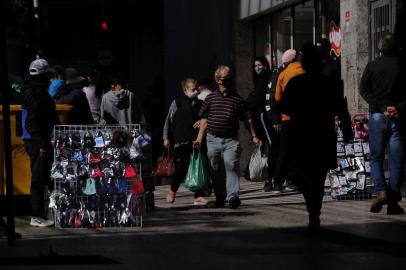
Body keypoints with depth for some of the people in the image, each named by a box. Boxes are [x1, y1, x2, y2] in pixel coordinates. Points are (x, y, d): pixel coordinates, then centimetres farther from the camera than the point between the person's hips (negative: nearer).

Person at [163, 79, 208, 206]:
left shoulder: (200, 104, 13)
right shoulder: (177, 103, 2)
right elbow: (169, 120, 7)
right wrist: (166, 138, 5)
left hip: (197, 141, 4)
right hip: (181, 142, -4)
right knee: (182, 168, -7)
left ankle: (199, 196, 3)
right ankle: (172, 190, 19)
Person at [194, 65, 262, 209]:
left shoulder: (237, 99, 6)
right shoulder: (210, 99, 7)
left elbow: (247, 118, 11)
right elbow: (204, 119, 12)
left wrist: (254, 136, 9)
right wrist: (199, 137, 6)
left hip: (231, 139, -2)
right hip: (213, 139, 2)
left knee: (231, 167, -16)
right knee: (216, 170, 9)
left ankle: (233, 196, -23)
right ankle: (220, 197, 22)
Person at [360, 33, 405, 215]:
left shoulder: (372, 66, 3)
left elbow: (364, 90, -4)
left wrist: (383, 107, -8)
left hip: (377, 116, 0)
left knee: (376, 157, 10)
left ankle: (381, 191, -12)